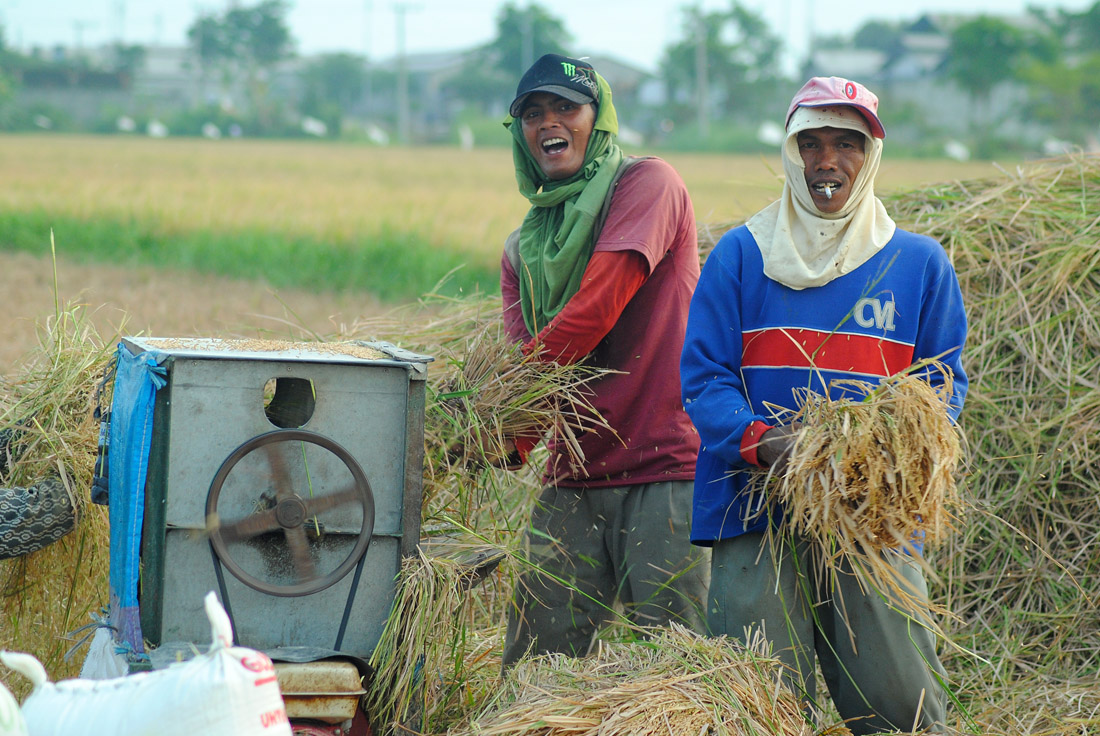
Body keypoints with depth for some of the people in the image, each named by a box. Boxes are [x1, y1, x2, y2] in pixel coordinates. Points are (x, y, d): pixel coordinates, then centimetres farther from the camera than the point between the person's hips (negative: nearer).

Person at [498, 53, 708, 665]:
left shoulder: (647, 184, -3)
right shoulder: (521, 248, 18)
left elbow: (595, 310, -14)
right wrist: (513, 442, -15)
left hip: (665, 468, -6)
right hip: (572, 479, 6)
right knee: (536, 657, 2)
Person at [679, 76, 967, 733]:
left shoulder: (920, 263, 11)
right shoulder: (740, 256, 8)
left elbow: (945, 384, 11)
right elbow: (703, 379, 3)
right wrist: (762, 442, -16)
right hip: (757, 518, -1)